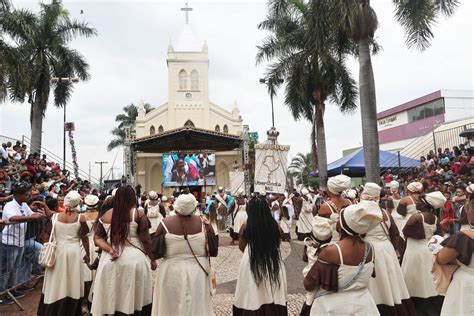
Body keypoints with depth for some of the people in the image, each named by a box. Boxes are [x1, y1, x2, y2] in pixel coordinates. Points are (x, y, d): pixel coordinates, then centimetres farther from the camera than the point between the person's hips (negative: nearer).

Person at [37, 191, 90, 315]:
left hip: (57, 251, 2)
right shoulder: (81, 218, -9)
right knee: (72, 282, 9)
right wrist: (87, 254, 5)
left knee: (56, 282, 12)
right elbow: (84, 238, -5)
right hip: (74, 252, -1)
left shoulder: (56, 216, -4)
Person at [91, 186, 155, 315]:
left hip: (110, 260, 4)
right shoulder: (138, 214, -6)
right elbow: (146, 240, -5)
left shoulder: (106, 215, 6)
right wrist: (152, 259, 5)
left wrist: (110, 249, -8)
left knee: (112, 299, 14)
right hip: (134, 258, -3)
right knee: (136, 300, 8)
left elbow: (97, 238, 4)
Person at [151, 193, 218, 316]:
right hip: (198, 273, 1)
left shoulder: (165, 223, -11)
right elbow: (213, 251, -3)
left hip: (172, 273, 0)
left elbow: (156, 253, -6)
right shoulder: (203, 223, -9)